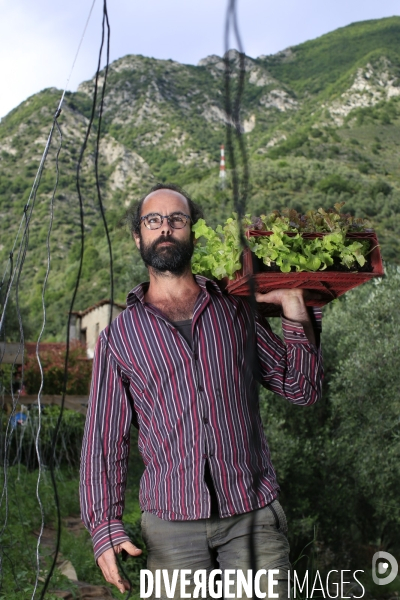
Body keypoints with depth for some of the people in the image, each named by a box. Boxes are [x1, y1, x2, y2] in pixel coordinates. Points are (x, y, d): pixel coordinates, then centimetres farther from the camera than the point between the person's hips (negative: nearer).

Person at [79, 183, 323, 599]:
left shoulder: (236, 311, 8)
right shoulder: (120, 335, 6)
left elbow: (302, 390, 9)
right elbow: (104, 438, 4)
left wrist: (296, 318, -4)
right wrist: (105, 526, -6)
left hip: (253, 515, 1)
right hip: (171, 522, -1)